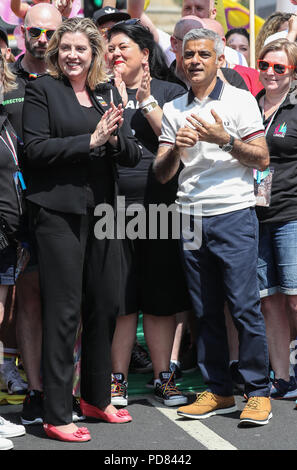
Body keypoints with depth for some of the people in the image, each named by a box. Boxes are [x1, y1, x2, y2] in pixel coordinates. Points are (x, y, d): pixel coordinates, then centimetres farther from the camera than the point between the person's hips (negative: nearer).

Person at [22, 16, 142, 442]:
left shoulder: (108, 94, 14)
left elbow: (133, 154, 10)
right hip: (59, 211, -5)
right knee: (63, 311, -4)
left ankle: (96, 397, 27)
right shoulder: (42, 90, 0)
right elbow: (35, 149, -11)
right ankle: (57, 415, 1)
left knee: (105, 306, 10)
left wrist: (113, 138, -11)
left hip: (102, 211, 5)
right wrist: (91, 140, -16)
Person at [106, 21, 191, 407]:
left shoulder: (169, 92, 8)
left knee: (162, 299, 5)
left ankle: (163, 378, 14)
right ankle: (118, 380, 11)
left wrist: (147, 103, -10)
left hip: (159, 205, 0)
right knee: (119, 299, 2)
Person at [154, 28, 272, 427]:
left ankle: (259, 392, 0)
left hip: (233, 214, -4)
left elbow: (262, 159, -4)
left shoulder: (240, 101, 1)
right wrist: (176, 148, -11)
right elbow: (162, 173, 9)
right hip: (191, 217, 4)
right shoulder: (174, 110, 13)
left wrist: (223, 139, -17)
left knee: (245, 307, -7)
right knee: (206, 311, 7)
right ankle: (218, 391, 15)